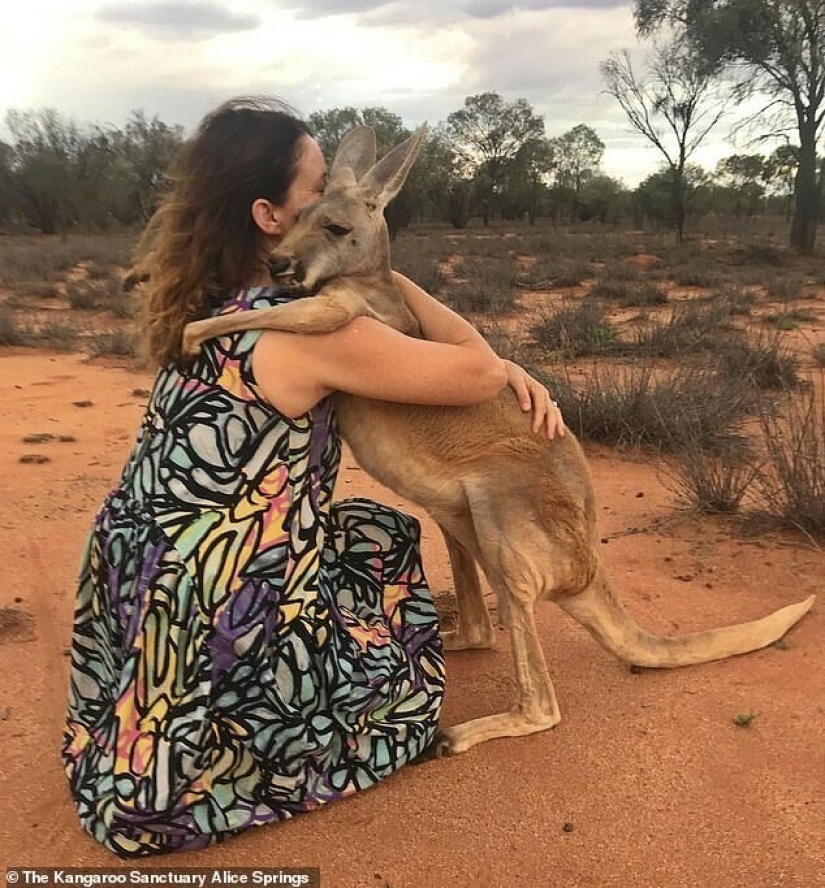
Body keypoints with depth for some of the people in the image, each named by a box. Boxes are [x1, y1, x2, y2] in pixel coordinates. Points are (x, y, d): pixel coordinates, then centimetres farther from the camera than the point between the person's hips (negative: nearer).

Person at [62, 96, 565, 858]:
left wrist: (506, 370, 1)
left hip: (146, 580, 8)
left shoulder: (213, 303, 5)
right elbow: (476, 375, -15)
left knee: (377, 535, 22)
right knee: (398, 687, 16)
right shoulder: (303, 331, -24)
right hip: (208, 617, -8)